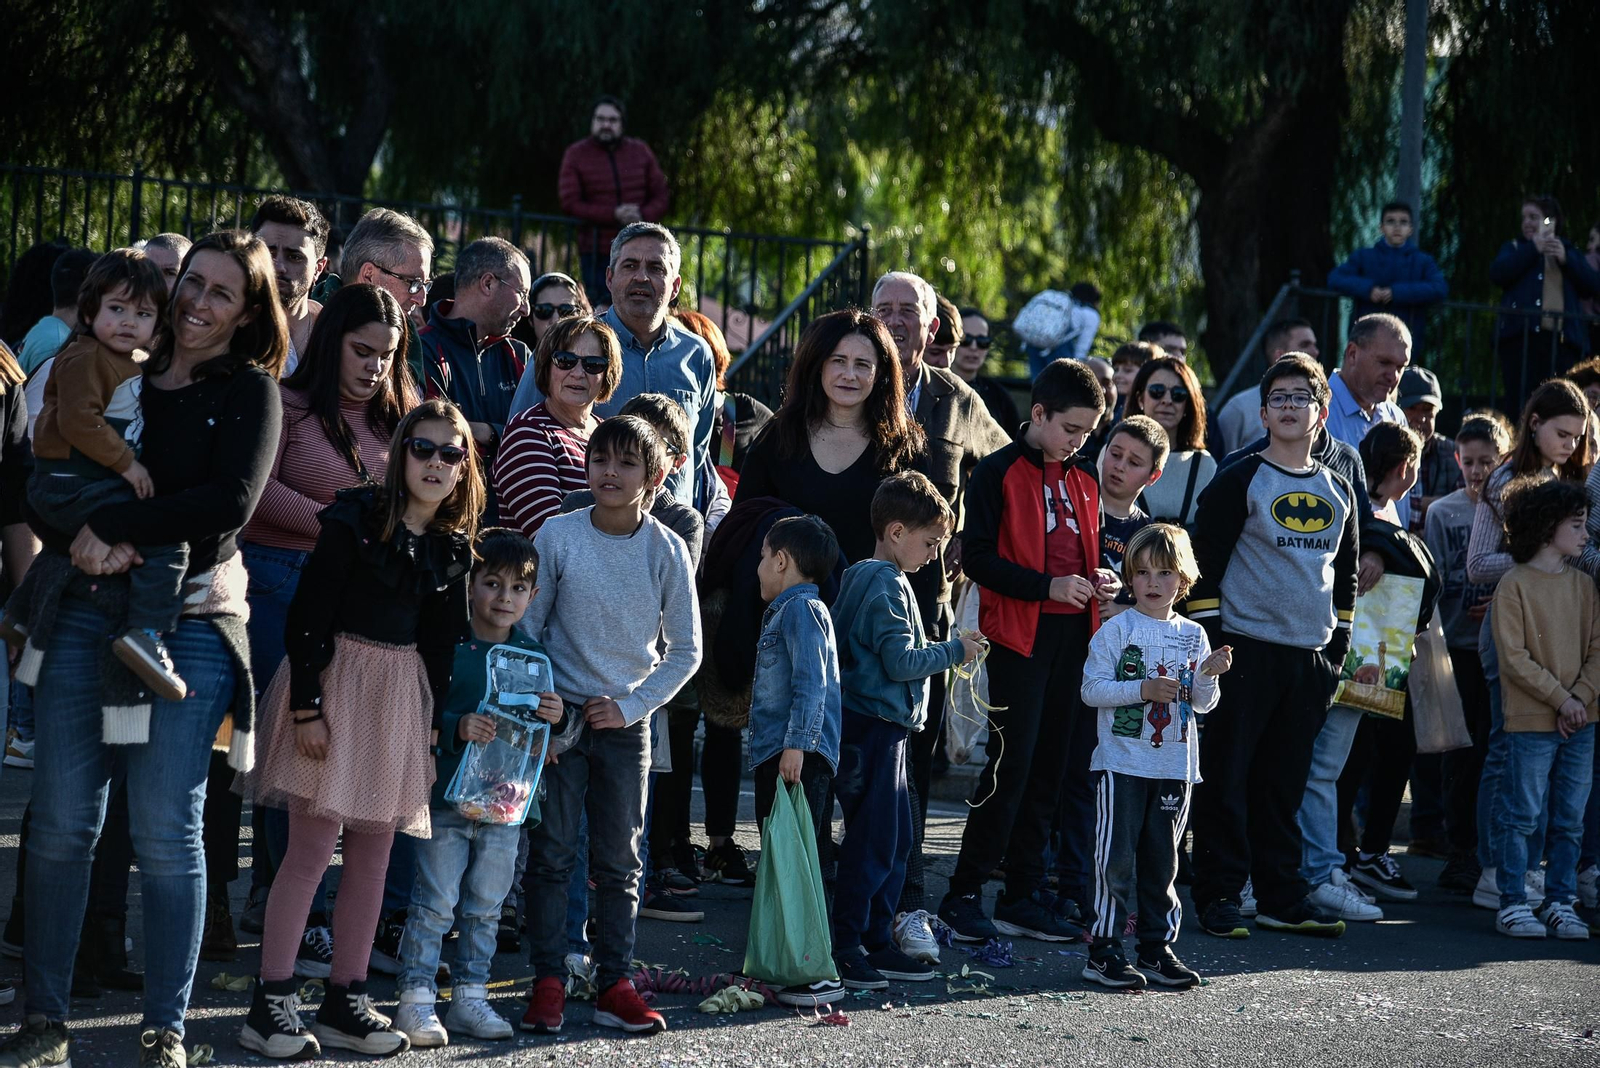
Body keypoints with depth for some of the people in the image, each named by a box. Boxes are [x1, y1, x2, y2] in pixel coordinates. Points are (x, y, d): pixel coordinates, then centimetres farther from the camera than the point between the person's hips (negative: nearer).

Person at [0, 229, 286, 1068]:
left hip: (188, 623, -3)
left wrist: (114, 528, -14)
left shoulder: (249, 392, 5)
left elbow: (230, 501, -10)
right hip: (84, 613, 3)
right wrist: (87, 541, -9)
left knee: (166, 832, -2)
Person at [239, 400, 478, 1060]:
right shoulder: (356, 521, -10)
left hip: (402, 693, 6)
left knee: (374, 853, 7)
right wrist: (307, 706, -16)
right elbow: (307, 618, -12)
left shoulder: (453, 547, 7)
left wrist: (432, 720, 10)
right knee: (313, 845, -9)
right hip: (335, 680, -6)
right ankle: (270, 1005, -4)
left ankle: (345, 1003, 13)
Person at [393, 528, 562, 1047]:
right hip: (447, 799, -5)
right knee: (435, 903, -1)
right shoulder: (445, 648, -8)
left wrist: (553, 718, -8)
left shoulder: (534, 657, 8)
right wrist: (457, 728, -26)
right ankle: (415, 999, 5)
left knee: (485, 907, 12)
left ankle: (469, 997, 21)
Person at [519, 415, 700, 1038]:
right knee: (551, 855, 0)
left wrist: (629, 706, -6)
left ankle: (614, 986, 10)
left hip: (626, 722, 1)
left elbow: (685, 651, 2)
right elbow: (526, 626, 1)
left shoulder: (666, 550, -4)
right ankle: (547, 983, 5)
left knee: (619, 861, 6)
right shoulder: (558, 536, -6)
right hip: (560, 715, -1)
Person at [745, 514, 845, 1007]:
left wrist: (795, 744, -26)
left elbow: (812, 683, -20)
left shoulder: (802, 609, -10)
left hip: (798, 758, -11)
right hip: (775, 758, 11)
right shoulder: (785, 611, 22)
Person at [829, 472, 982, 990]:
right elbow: (901, 661, -19)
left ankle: (878, 944, 19)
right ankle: (844, 949, -2)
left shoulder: (858, 578, 15)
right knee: (873, 840, -6)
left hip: (874, 727, 10)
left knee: (896, 838, 14)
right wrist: (955, 650, -8)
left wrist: (943, 652, 19)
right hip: (876, 727, -10)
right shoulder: (888, 586, -16)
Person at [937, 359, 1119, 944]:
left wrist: (1101, 577, 5)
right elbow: (976, 556, -11)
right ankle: (964, 893, -3)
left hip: (1074, 635, 7)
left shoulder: (1082, 482, 17)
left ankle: (1021, 897, 14)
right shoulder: (999, 473, -5)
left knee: (1052, 769, 7)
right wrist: (1046, 586, -18)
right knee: (1011, 765, -10)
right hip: (1020, 635, -7)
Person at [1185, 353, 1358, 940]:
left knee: (1285, 782, 10)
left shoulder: (1338, 492, 12)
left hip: (1312, 656, 5)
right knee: (1228, 777, -4)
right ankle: (1219, 896, 1)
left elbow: (1346, 573, 20)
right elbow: (1205, 561, -7)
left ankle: (1282, 897, 16)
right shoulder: (1238, 482, -5)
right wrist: (1211, 641, -12)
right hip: (1246, 648, -5)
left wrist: (1338, 645, 12)